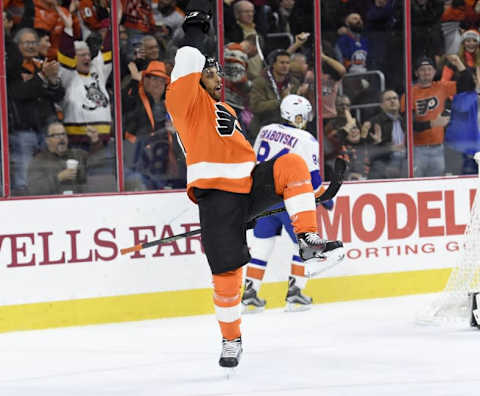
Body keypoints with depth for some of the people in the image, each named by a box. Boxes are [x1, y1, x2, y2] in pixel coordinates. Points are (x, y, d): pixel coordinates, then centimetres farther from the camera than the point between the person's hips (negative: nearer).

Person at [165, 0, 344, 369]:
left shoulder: (227, 111, 27)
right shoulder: (188, 102, 3)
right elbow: (187, 69, -18)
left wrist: (268, 191, 29)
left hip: (248, 186, 6)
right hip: (215, 194, -6)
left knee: (291, 164, -19)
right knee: (227, 271, -5)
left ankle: (310, 243, -24)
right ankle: (231, 340, 15)